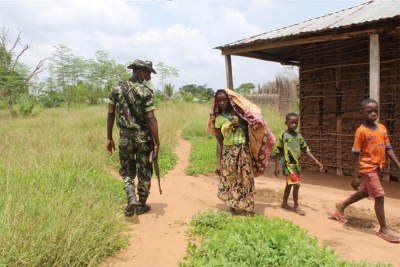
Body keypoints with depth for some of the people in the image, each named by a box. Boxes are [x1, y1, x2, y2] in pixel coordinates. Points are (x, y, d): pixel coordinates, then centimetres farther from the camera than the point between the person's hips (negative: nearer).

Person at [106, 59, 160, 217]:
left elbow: (110, 115, 3)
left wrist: (109, 138, 10)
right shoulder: (146, 92, -10)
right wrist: (157, 142, -11)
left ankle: (131, 198, -4)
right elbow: (151, 119, -15)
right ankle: (141, 205, 22)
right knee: (144, 172, 12)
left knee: (127, 170, 17)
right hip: (143, 137, -2)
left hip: (125, 136, 3)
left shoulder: (116, 89, 3)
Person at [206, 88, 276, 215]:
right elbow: (219, 141, 2)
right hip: (228, 153, 0)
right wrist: (218, 163, -1)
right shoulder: (218, 118, 0)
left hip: (244, 151, 0)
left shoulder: (240, 112, 0)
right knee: (230, 180, 4)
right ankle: (232, 208, 18)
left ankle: (247, 207, 19)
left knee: (246, 180, 4)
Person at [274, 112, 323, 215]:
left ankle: (284, 203, 33)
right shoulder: (283, 136, -10)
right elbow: (278, 152, -8)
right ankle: (296, 206, 6)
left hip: (296, 164, 6)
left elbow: (306, 150, 9)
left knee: (289, 184, 17)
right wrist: (276, 167, -9)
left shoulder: (299, 136, 6)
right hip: (288, 164, -6)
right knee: (296, 184, -11)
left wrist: (316, 161, 3)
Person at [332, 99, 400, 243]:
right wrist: (355, 176, -16)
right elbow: (355, 154, -15)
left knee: (366, 192, 23)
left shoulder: (382, 128, 3)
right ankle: (383, 229, 11)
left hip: (376, 167, 8)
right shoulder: (361, 131, -17)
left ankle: (342, 205, 43)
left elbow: (388, 149, 8)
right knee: (379, 196, -4)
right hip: (367, 168, -8)